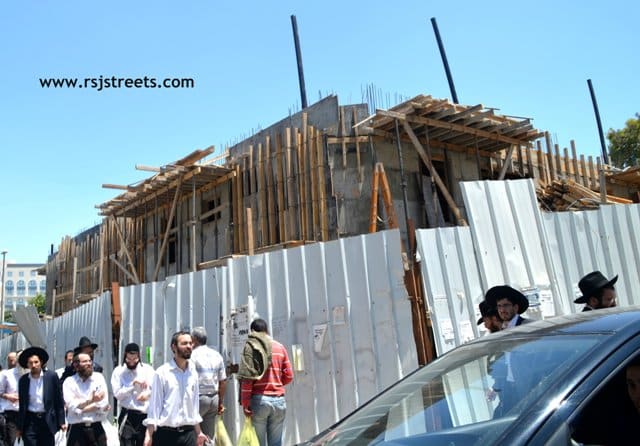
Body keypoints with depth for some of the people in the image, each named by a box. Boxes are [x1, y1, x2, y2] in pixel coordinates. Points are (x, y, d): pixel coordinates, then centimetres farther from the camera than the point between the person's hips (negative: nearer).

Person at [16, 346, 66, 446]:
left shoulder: (52, 376, -3)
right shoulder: (23, 380, 4)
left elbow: (59, 401, 0)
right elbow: (22, 405, 10)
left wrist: (61, 422, -3)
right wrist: (20, 427, 10)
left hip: (47, 421, -1)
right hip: (30, 421, 1)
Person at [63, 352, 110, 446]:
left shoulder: (99, 377, 3)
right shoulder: (69, 382, 0)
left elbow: (104, 405, -7)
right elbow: (72, 406, -14)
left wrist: (80, 406, -11)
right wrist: (90, 400, -16)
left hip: (96, 428, 1)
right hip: (76, 429, -1)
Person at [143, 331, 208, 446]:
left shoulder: (193, 373, 6)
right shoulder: (162, 373, -8)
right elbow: (154, 404, -7)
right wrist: (149, 435, -12)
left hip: (188, 433, 4)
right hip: (165, 433, -4)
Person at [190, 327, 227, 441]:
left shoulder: (193, 355, -7)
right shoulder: (217, 355, 11)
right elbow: (223, 381, 12)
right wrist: (220, 402, 19)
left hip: (199, 398, -6)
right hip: (214, 398, 6)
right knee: (209, 436, 10)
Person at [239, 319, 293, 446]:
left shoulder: (251, 345, -1)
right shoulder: (280, 347, 11)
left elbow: (247, 376, -10)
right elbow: (289, 376, 10)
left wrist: (245, 403, -8)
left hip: (259, 399, -4)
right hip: (279, 400, 4)